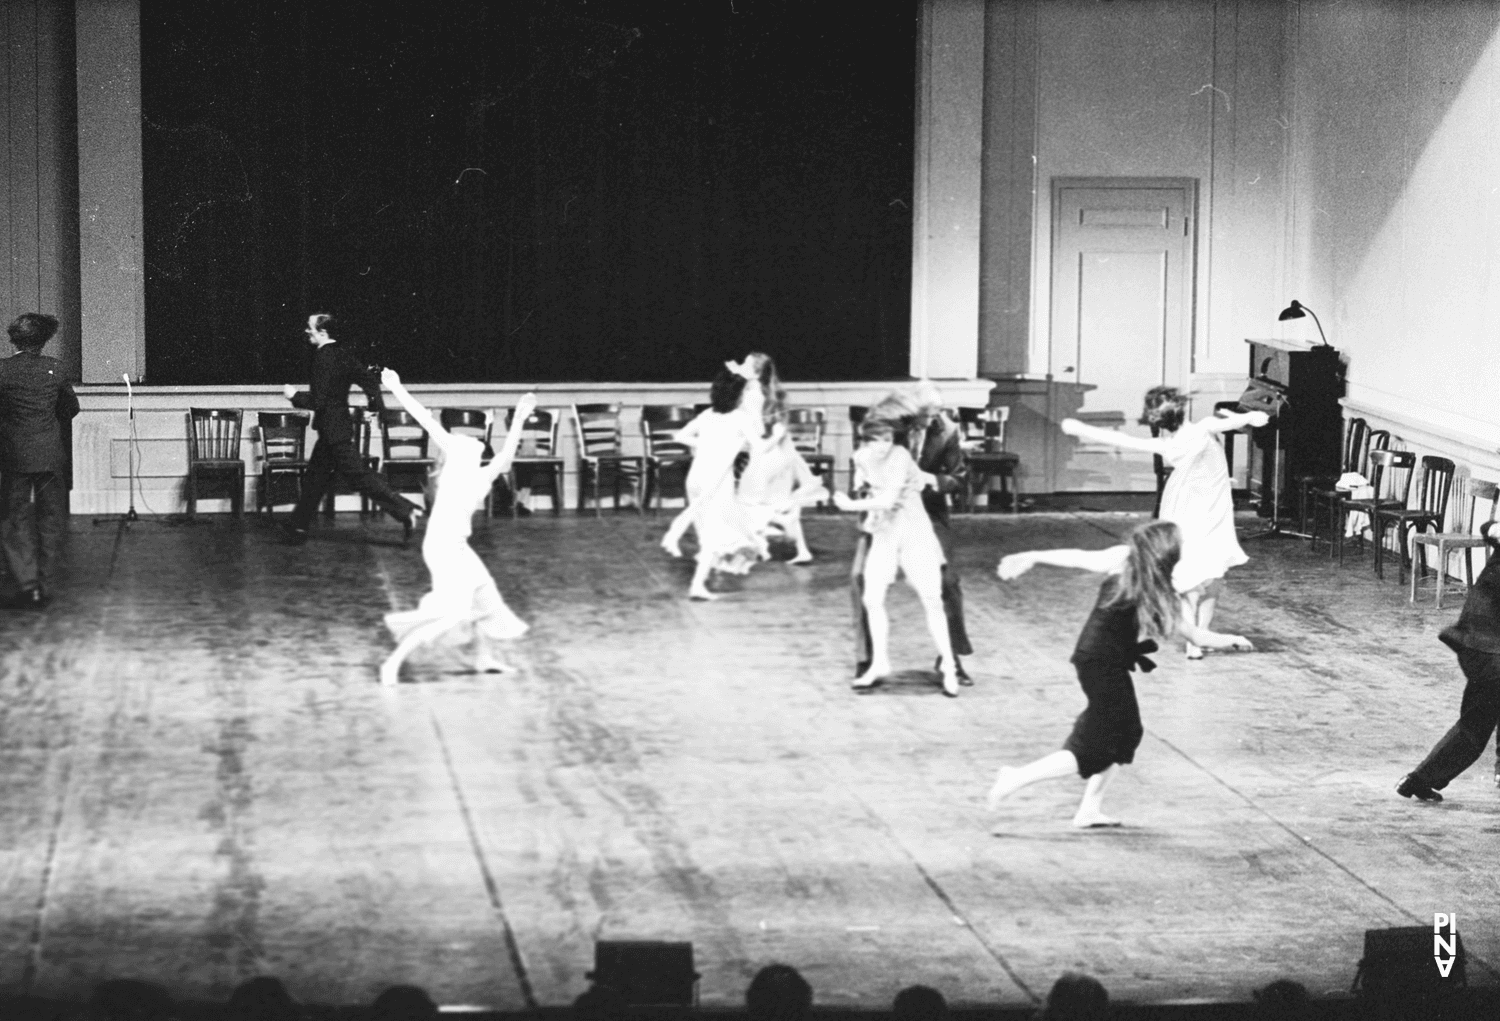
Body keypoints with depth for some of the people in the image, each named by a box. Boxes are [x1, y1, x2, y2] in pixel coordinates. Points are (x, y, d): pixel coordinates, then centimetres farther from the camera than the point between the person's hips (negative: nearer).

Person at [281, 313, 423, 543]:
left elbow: (317, 401, -20)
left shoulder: (324, 358, -19)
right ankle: (298, 527, 20)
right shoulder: (340, 355, 8)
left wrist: (295, 395, -6)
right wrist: (375, 404, 18)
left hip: (333, 431, -10)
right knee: (315, 478, 14)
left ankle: (405, 509, -12)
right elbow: (369, 378, 12)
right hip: (336, 428, 10)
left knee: (360, 474, -9)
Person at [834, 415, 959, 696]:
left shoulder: (899, 457, -20)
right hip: (883, 535, 5)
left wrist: (851, 505, -18)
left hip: (915, 534, -5)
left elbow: (888, 499, -26)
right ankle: (879, 663, 10)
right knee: (872, 599, -4)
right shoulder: (861, 458, -2)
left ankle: (948, 667, 5)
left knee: (932, 601, -5)